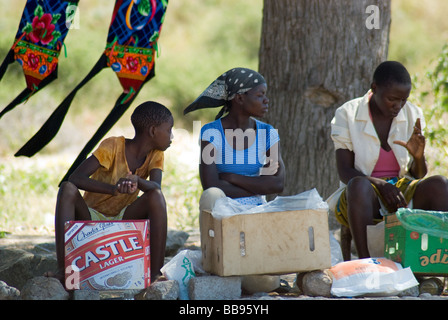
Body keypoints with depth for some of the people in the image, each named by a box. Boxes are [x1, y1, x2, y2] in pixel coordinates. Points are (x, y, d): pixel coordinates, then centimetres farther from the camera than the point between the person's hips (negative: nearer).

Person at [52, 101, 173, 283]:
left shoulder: (155, 155, -1)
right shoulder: (113, 146, -16)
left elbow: (156, 186, -21)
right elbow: (75, 178, -28)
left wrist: (137, 182, -45)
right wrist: (113, 188, -44)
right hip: (91, 218, -3)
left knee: (156, 196, -24)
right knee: (68, 189, -31)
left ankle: (156, 272, -27)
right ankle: (63, 269, -39)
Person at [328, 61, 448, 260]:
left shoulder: (412, 115, 5)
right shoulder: (347, 115, -4)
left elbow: (418, 175, 7)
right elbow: (345, 172, -8)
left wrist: (418, 157, -17)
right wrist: (381, 185, -25)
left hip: (402, 191, 3)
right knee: (358, 186, -38)